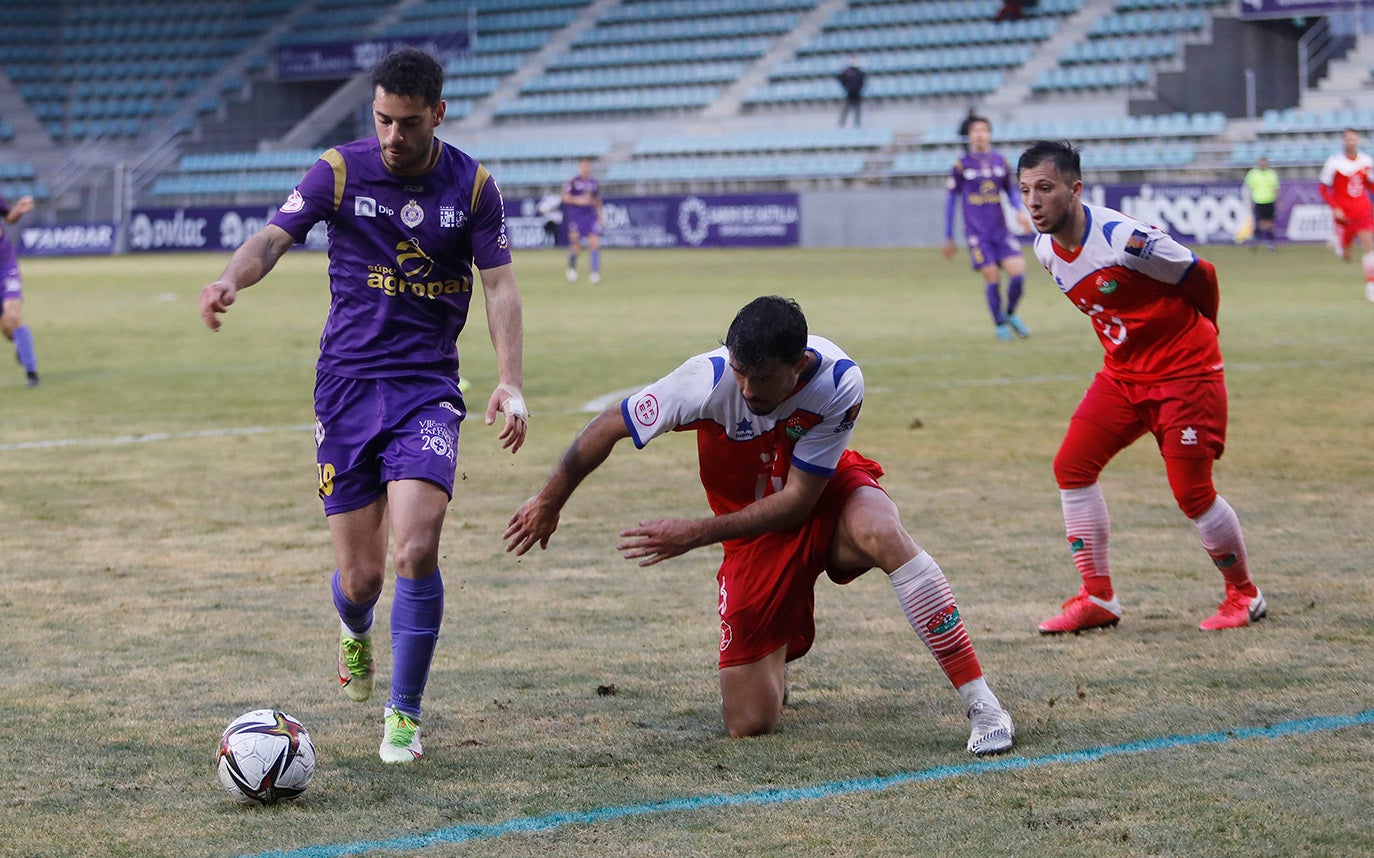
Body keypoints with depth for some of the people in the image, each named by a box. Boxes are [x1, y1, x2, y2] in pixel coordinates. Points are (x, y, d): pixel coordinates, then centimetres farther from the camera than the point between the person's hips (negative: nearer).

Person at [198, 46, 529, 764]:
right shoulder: (340, 171, -2)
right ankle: (354, 632, 40)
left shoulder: (472, 185, 0)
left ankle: (403, 715, -3)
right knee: (360, 578, 0)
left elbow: (499, 283, 0)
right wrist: (231, 280, -34)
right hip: (347, 383, 0)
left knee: (416, 549, -20)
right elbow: (274, 237, -11)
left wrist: (509, 382, -13)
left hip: (428, 388, 0)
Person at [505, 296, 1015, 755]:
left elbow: (798, 499, -23)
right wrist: (549, 502, -1)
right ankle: (774, 657, 33)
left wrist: (694, 535, -27)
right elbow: (609, 427, -13)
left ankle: (980, 704, -33)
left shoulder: (840, 383, -28)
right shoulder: (709, 379, -28)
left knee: (883, 534, -39)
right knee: (748, 724, -6)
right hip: (755, 530, 1)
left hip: (825, 496, -1)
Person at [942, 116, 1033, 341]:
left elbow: (1011, 190, 20)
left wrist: (1020, 211, -1)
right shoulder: (962, 164, 0)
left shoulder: (1000, 162, 8)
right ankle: (999, 325, 12)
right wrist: (949, 238, 8)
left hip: (1001, 229, 3)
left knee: (1018, 271, -10)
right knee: (992, 278, -8)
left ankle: (1011, 315, 16)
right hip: (977, 232, -3)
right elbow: (951, 199, 6)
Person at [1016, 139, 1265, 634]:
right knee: (1072, 466, -2)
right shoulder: (1046, 249, -3)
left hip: (1184, 372, -7)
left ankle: (1244, 596, 15)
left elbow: (1200, 277, -12)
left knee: (1192, 491, -7)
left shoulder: (1125, 239, -27)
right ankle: (1097, 599, 6)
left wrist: (1198, 337, 5)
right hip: (1121, 372, 7)